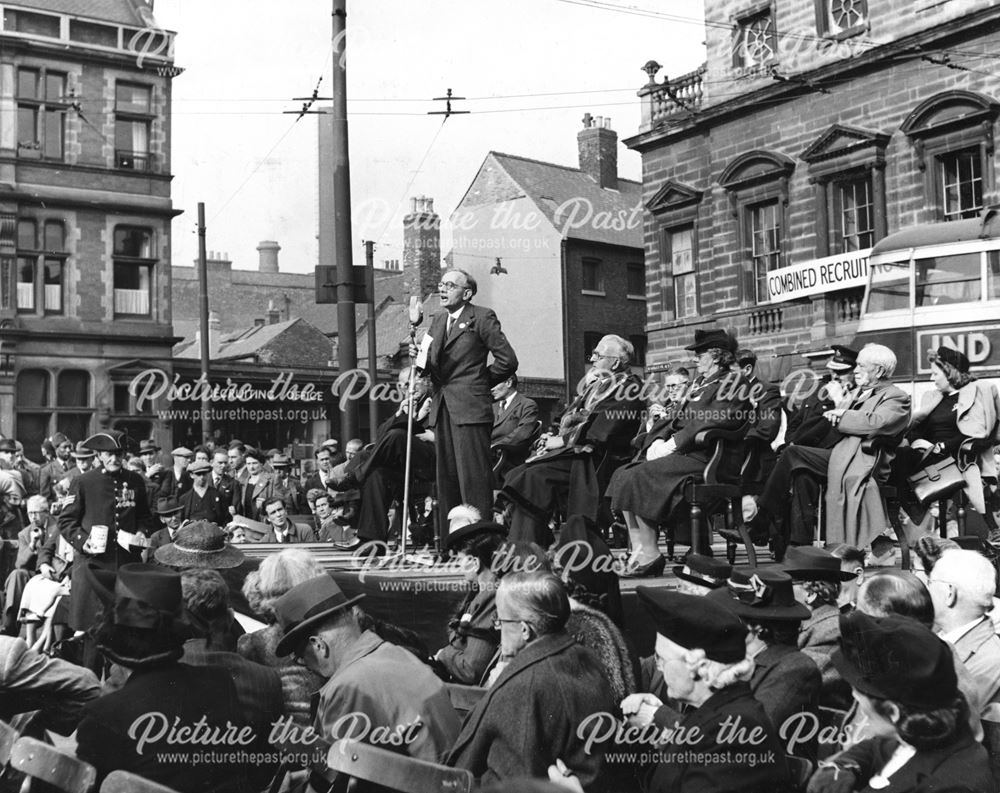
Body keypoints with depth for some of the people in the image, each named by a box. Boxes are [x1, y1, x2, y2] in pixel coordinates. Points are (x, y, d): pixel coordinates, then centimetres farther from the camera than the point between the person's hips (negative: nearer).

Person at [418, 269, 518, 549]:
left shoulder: (482, 317, -3)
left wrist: (480, 383, 1)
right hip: (442, 409, 7)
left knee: (474, 478, -9)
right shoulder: (438, 321, 19)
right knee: (446, 479, 9)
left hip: (469, 409, -7)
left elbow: (508, 360, -6)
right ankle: (447, 546, 15)